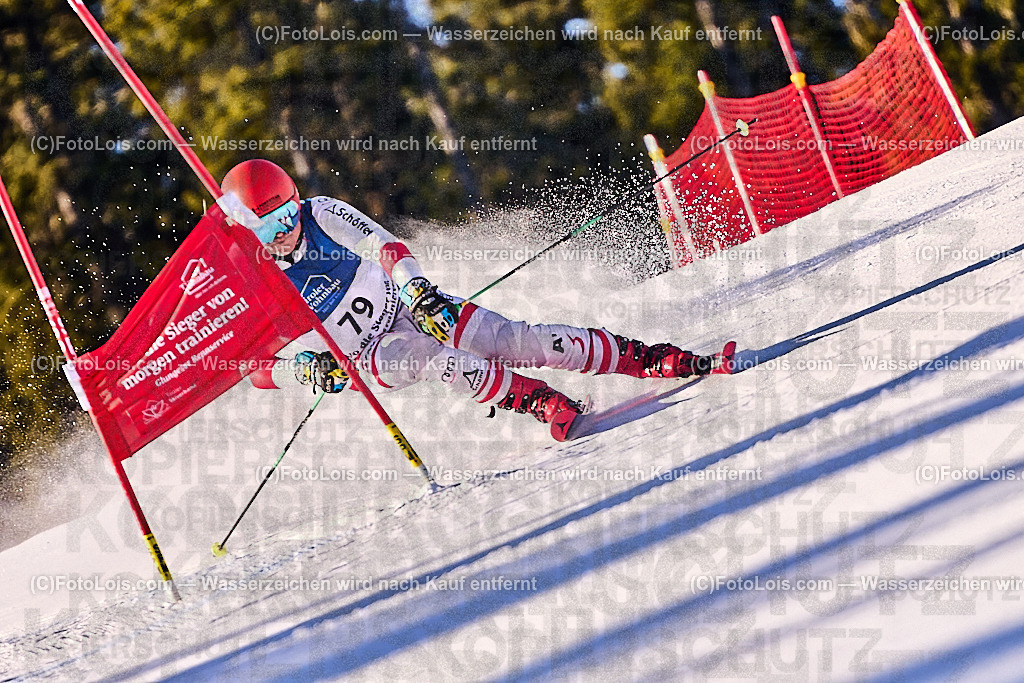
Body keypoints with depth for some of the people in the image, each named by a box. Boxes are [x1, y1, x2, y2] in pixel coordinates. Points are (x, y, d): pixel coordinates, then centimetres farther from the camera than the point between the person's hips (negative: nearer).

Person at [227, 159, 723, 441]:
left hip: (412, 304, 1)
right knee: (436, 360, -35)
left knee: (511, 339, -15)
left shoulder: (322, 215, -11)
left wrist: (416, 287, -37)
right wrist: (305, 368, -30)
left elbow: (381, 244, -18)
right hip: (373, 354, -1)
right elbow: (258, 368, -10)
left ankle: (656, 360, -14)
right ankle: (551, 408, -37)